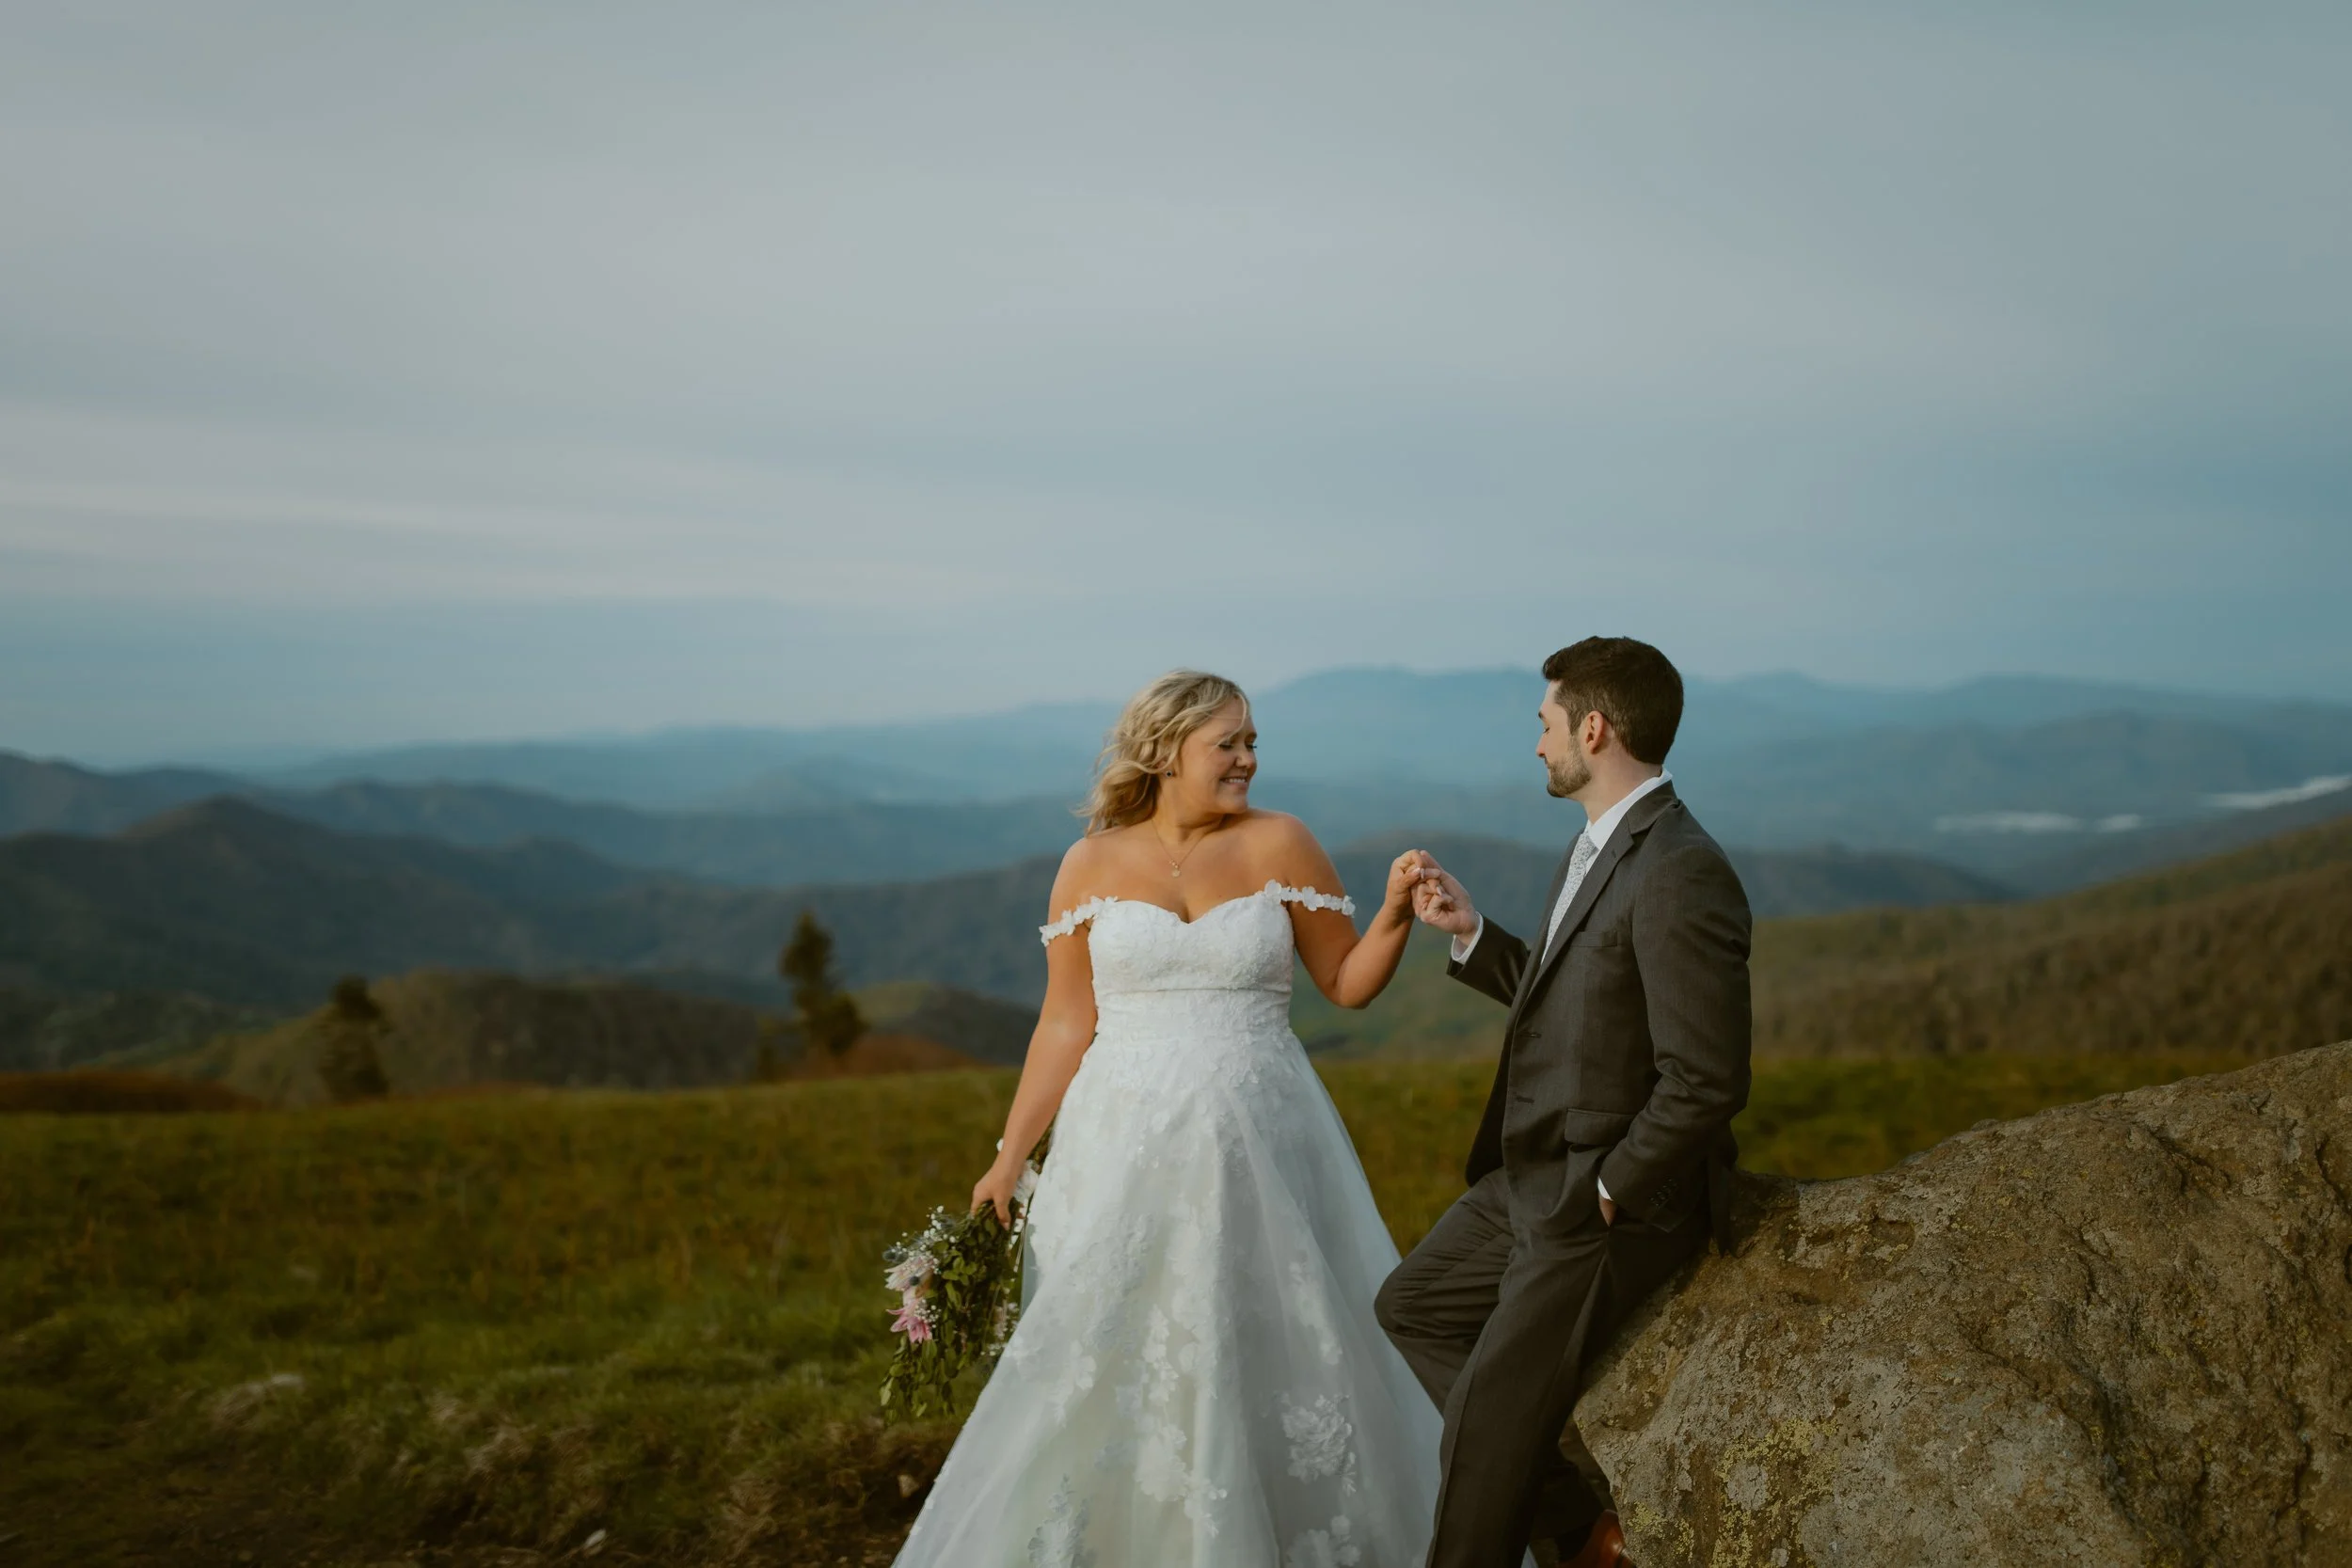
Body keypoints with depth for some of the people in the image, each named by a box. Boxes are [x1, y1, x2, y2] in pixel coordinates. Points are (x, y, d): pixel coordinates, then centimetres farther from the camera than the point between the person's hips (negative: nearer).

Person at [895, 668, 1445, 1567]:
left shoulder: (1278, 845, 2)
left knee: (1274, 1357, 5)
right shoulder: (1092, 866, 3)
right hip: (1127, 1151, 0)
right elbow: (1066, 1025, 4)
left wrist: (1396, 913, -11)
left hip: (1256, 1150, 0)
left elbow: (1349, 983, 6)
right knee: (1110, 1367, 3)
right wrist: (1009, 1157, 3)